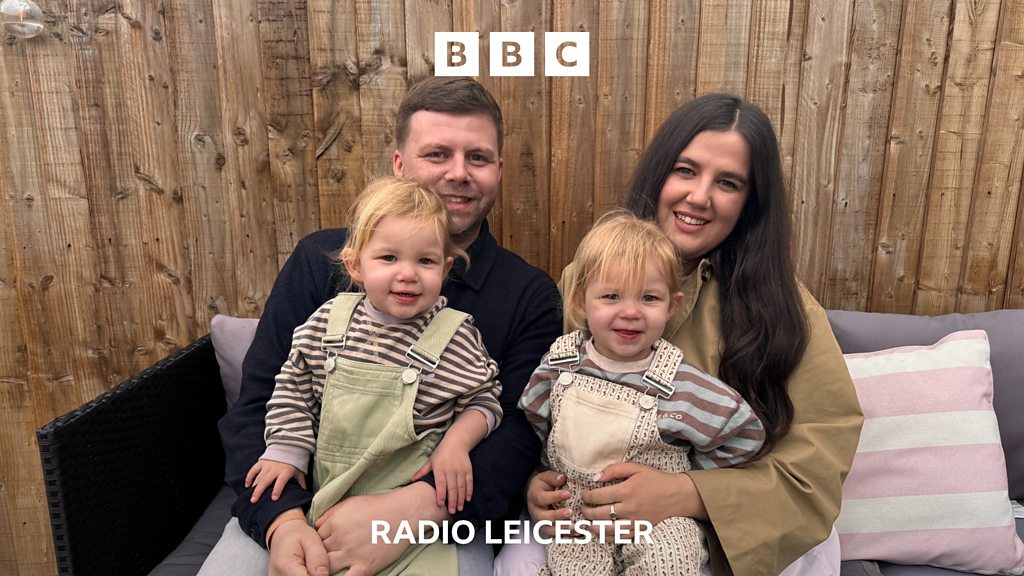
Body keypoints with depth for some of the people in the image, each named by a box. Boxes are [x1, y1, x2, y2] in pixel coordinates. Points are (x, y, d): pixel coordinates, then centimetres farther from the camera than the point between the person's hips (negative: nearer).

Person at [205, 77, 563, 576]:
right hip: (299, 506, 1)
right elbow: (259, 405, 0)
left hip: (445, 519, 0)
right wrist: (282, 520, -16)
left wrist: (415, 508, -25)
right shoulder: (321, 260, 2)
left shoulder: (530, 296, -1)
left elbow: (518, 435, -9)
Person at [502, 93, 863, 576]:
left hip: (729, 532, 2)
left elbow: (825, 448, -12)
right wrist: (537, 480, -18)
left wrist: (687, 494, -25)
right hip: (591, 523, -1)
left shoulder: (779, 301, -7)